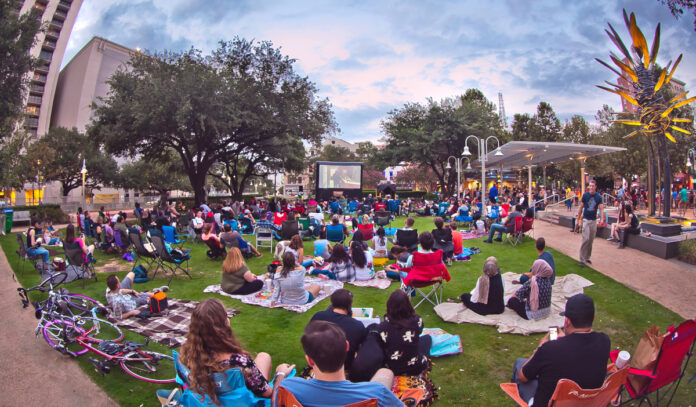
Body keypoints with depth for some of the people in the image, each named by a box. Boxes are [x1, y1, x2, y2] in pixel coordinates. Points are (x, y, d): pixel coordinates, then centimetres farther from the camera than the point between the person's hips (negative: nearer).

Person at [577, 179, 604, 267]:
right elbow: (581, 207, 0)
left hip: (594, 220, 3)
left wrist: (602, 219, -22)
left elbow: (601, 208, -6)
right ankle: (582, 259, -8)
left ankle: (587, 257, 23)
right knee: (586, 239, -12)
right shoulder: (585, 195, -5)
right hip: (586, 219, -3)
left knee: (591, 240, 10)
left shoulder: (598, 197, -1)